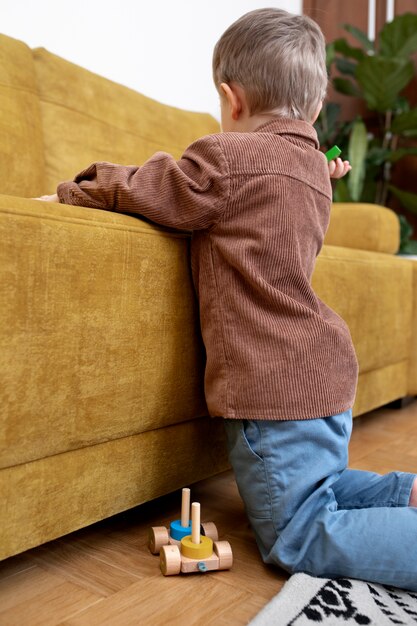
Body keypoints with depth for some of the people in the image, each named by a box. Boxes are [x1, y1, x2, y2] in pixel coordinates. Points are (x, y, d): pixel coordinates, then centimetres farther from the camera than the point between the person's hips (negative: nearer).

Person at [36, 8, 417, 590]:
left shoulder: (225, 157, -11)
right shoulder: (312, 168, 14)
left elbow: (142, 189, -2)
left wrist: (72, 190, 13)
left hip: (277, 383, -9)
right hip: (326, 370, 9)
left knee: (297, 536, 0)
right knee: (316, 486, 28)